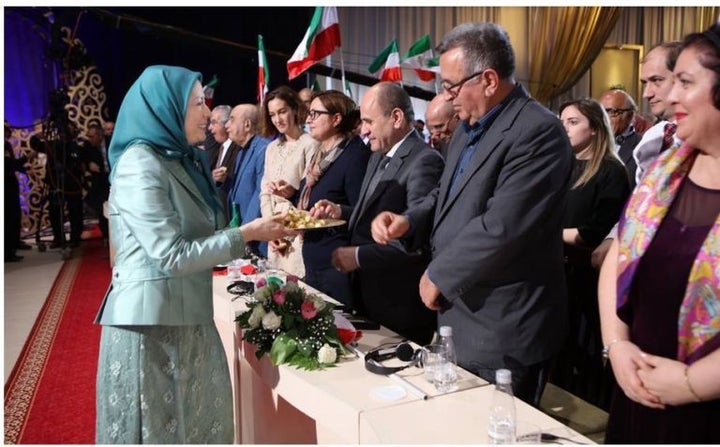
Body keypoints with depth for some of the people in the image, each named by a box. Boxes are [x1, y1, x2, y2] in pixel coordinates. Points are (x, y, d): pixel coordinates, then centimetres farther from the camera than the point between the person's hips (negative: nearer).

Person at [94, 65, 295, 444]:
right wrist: (246, 234, -15)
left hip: (185, 313, 8)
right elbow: (172, 256, -21)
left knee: (201, 415, 17)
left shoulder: (181, 160, 10)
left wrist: (259, 231, 1)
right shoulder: (140, 165, -17)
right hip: (152, 318, -8)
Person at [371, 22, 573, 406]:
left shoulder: (538, 131, -20)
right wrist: (408, 221, -2)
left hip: (503, 329, -9)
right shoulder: (469, 128, 11)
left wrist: (438, 275, -15)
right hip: (461, 314, 9)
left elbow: (501, 226, -27)